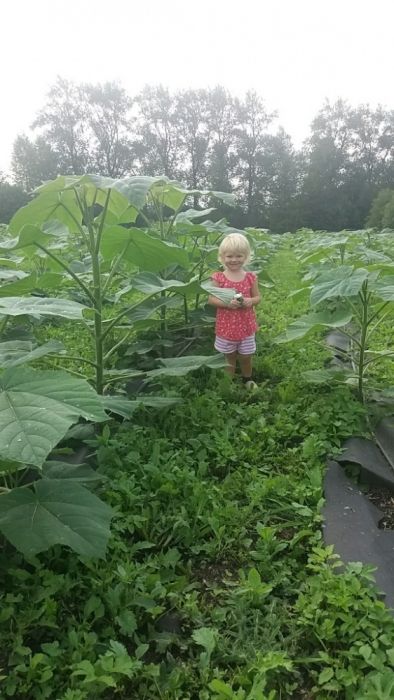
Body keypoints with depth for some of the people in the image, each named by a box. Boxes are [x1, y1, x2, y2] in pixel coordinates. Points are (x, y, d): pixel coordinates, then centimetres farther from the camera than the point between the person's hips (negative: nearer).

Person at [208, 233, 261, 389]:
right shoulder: (218, 278, -10)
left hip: (246, 325, 2)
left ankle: (248, 379, 42)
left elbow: (257, 297, 4)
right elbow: (211, 299, -9)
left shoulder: (251, 277, -4)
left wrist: (251, 301, -19)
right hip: (226, 326, -1)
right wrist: (226, 303, -25)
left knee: (246, 356, 17)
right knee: (229, 357, 15)